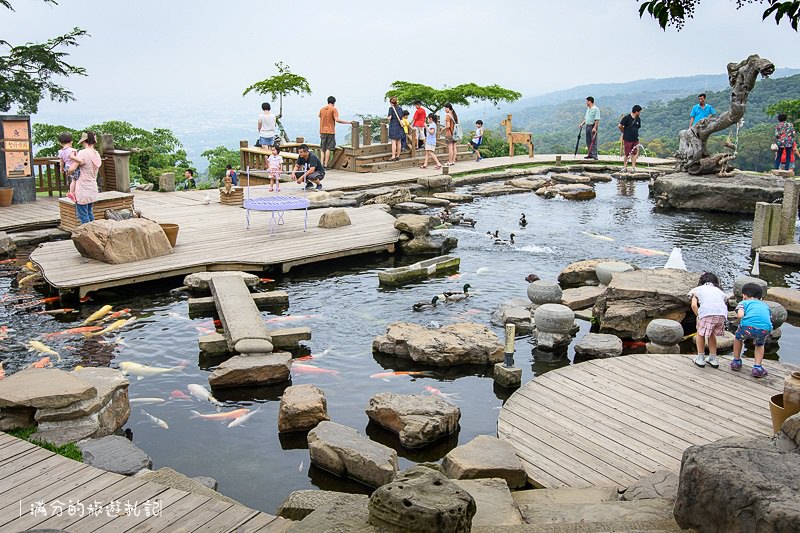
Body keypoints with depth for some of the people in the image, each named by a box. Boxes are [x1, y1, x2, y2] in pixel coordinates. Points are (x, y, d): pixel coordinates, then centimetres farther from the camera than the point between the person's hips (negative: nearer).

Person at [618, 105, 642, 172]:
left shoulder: (638, 119, 8)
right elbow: (619, 126, -10)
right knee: (627, 154, 0)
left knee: (634, 154, 5)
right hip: (627, 139, -5)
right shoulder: (627, 118, -10)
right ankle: (624, 167, 13)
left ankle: (633, 167, 8)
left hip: (635, 139, 5)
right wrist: (624, 132, 3)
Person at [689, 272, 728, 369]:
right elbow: (724, 302, 21)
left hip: (707, 312, -4)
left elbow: (694, 305, 7)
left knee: (700, 333, 21)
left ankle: (700, 358, 24)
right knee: (711, 333, 26)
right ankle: (713, 358, 31)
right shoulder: (719, 291, 36)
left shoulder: (698, 289, 25)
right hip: (722, 313, 4)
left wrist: (699, 316, 17)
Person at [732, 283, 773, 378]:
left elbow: (740, 315, 4)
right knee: (760, 345, 34)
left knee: (738, 338, 32)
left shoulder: (744, 302, 27)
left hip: (749, 325, -2)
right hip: (765, 328, 2)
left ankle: (736, 361, 41)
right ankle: (757, 367, 22)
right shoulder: (765, 306, 39)